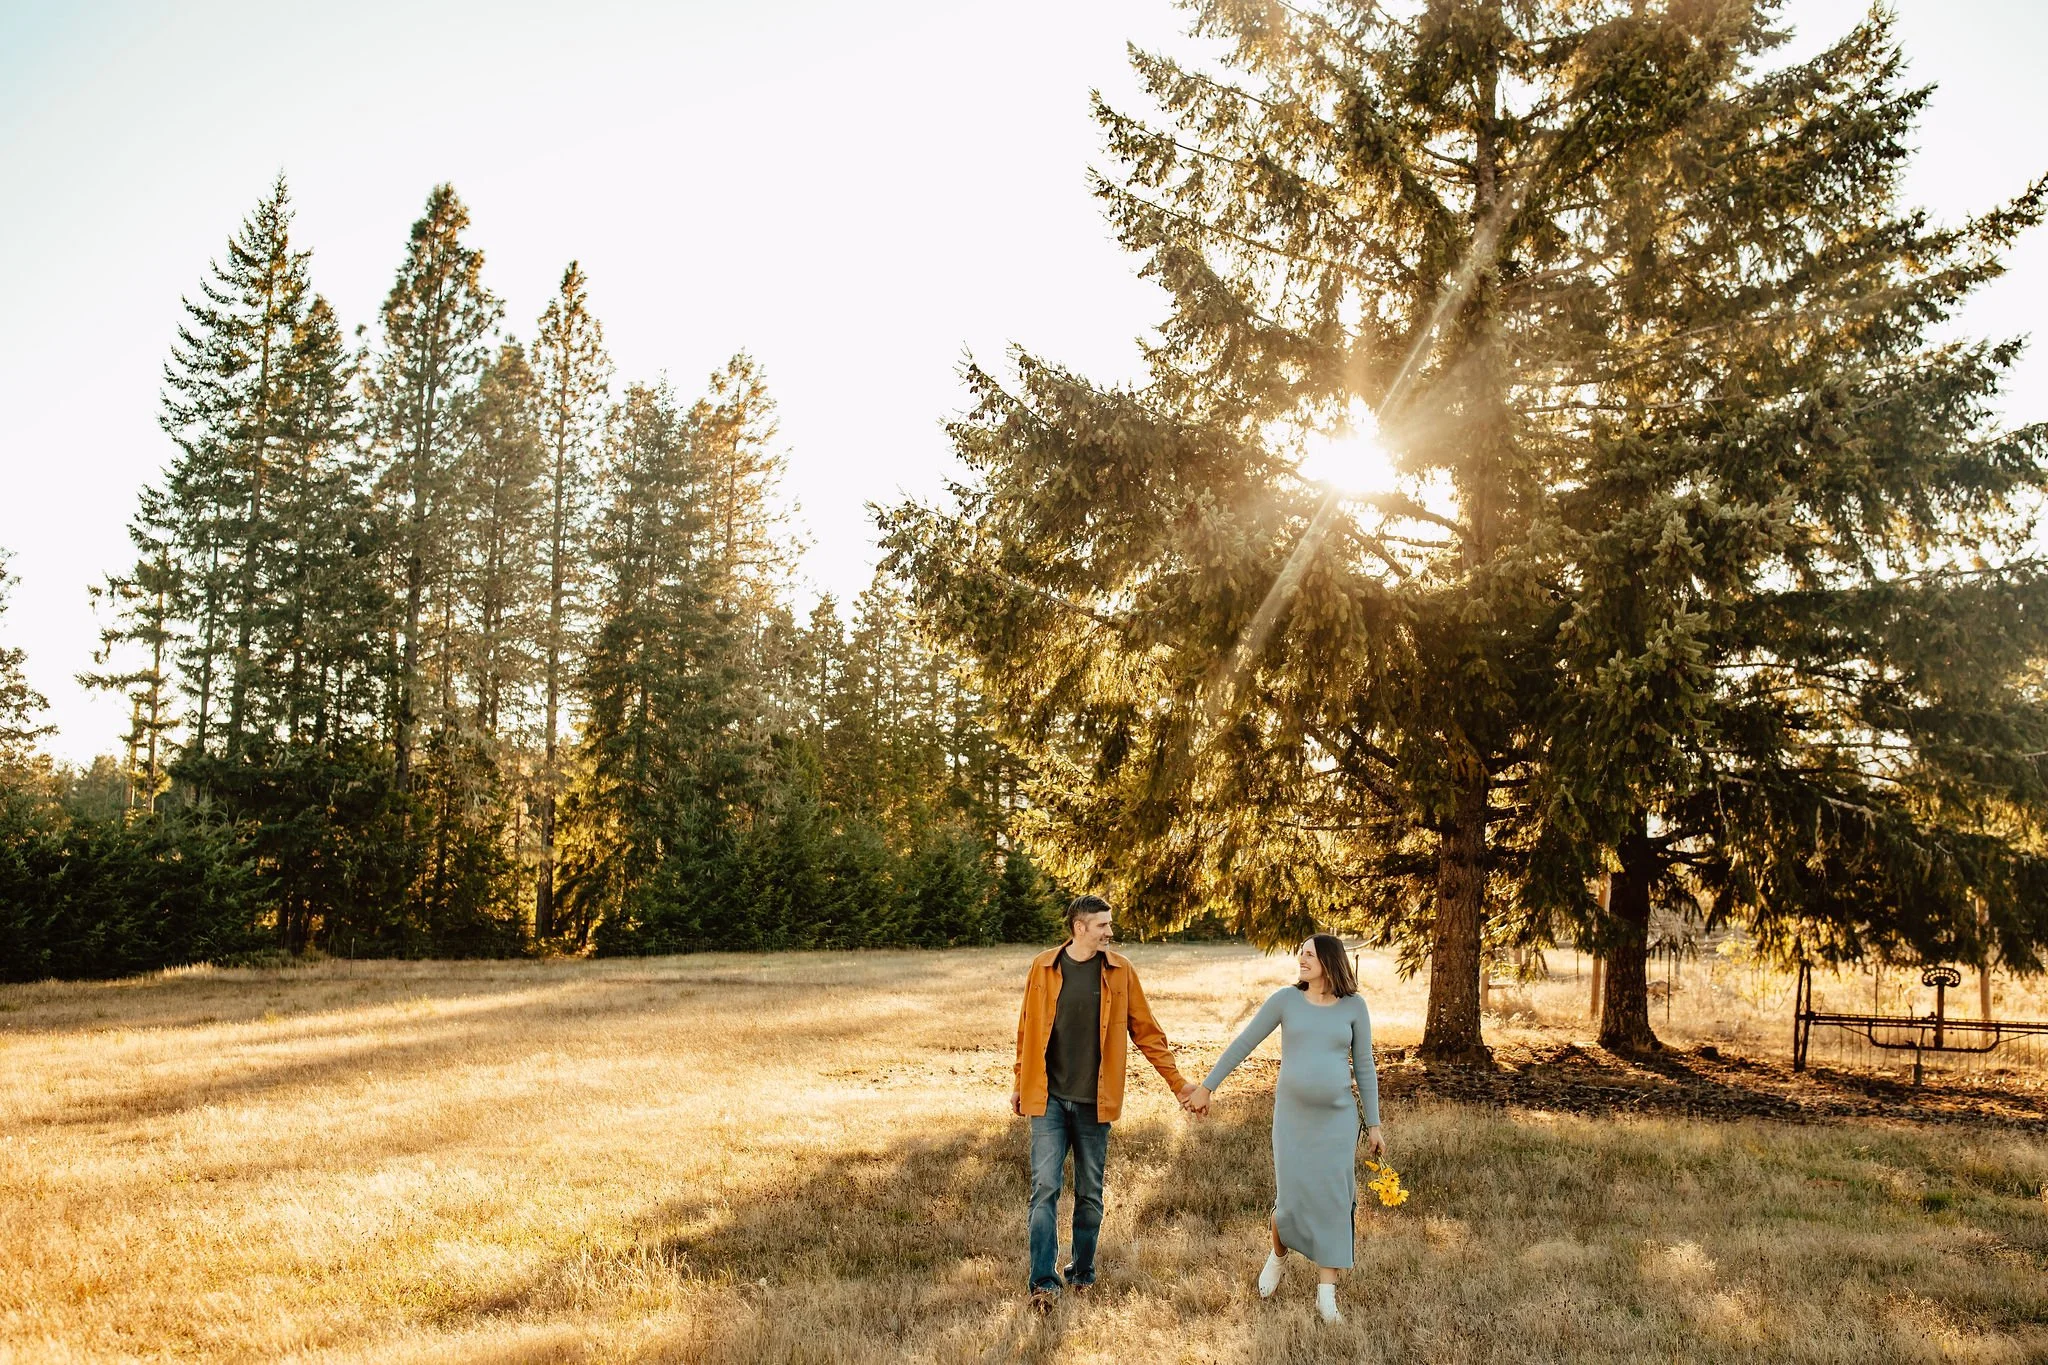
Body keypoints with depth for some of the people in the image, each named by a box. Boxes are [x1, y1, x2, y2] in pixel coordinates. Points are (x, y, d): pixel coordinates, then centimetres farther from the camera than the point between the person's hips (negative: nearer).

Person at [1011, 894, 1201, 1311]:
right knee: (1045, 1188, -7)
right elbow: (1027, 1028, 9)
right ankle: (1043, 1283, -3)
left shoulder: (1120, 971, -1)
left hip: (1094, 1103, 1)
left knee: (1090, 1194, 10)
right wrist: (1020, 1083, 14)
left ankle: (1082, 1271, 28)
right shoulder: (1043, 967, -2)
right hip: (1049, 1099, -1)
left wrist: (1177, 1082, 5)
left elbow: (1145, 1030, 6)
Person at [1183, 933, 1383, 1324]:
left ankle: (1326, 1295, 9)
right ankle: (1278, 1254, 33)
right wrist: (1207, 1086, 3)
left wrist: (1373, 1123, 4)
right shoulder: (1286, 998, -3)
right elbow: (1243, 1044, 1)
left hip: (1337, 1119, 0)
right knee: (1291, 1201, -1)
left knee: (1334, 1202, -2)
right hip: (1292, 1117, 0)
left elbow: (1364, 1067, 4)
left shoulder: (1354, 1005, -1)